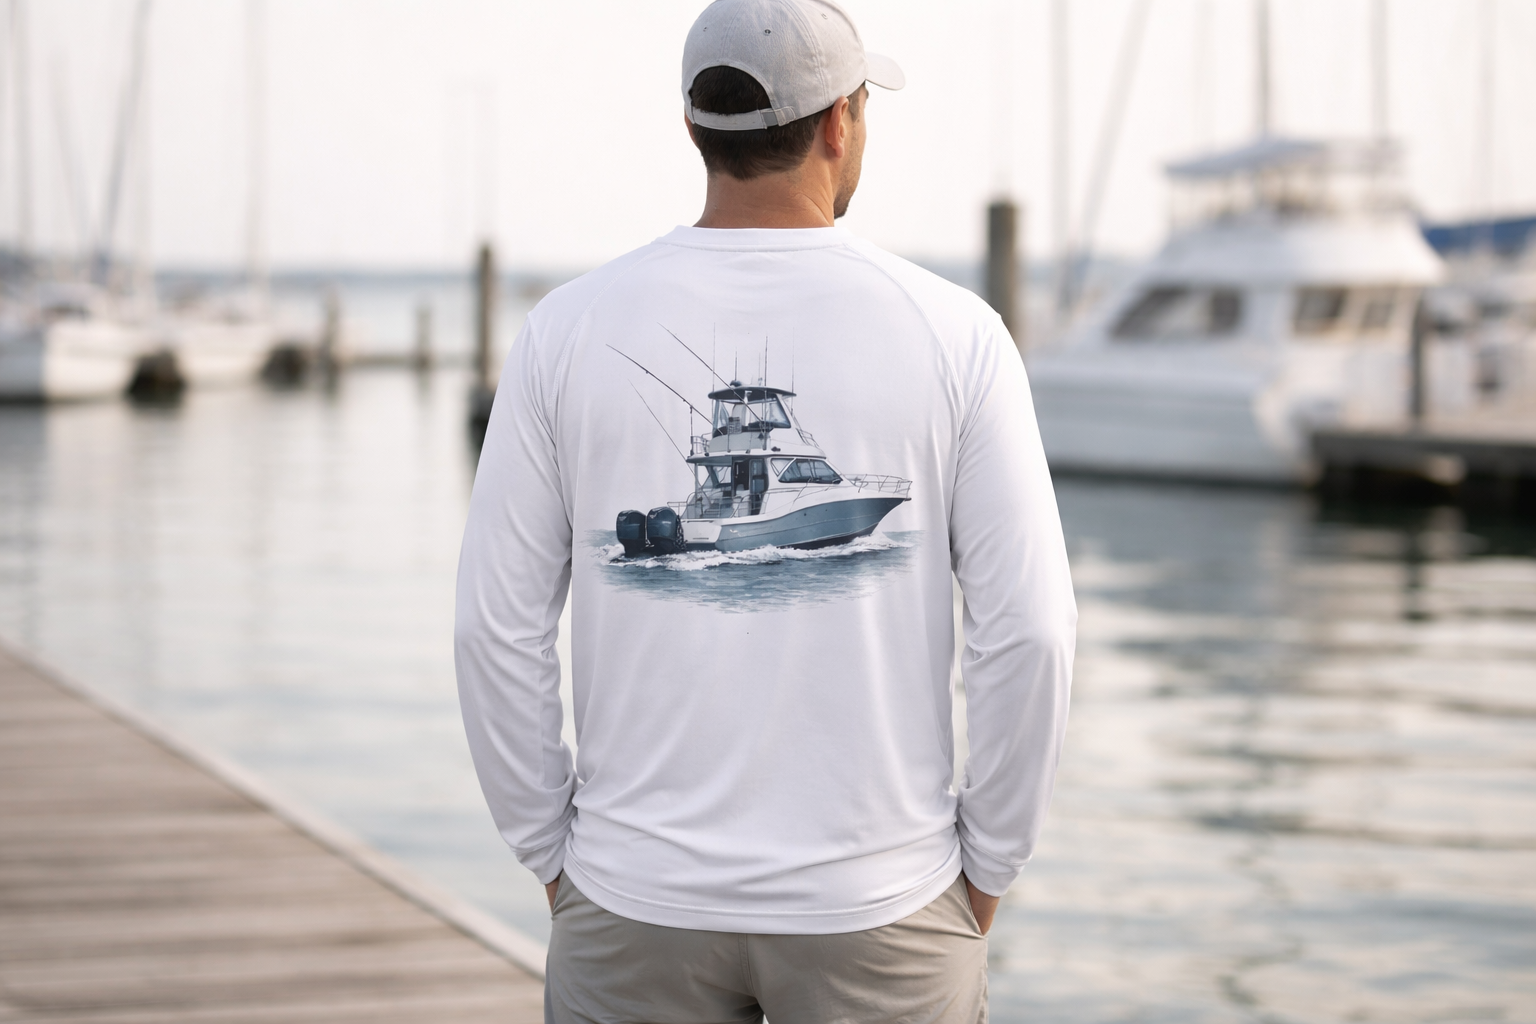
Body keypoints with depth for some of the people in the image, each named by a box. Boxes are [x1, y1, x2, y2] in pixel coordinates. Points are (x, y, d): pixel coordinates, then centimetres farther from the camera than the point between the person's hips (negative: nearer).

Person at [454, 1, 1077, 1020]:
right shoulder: (952, 333, -6)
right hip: (877, 900, -1)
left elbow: (496, 625, -2)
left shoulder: (570, 330, -2)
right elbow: (1030, 628, -7)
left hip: (641, 900, 1)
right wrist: (986, 869, 5)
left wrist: (556, 858, 9)